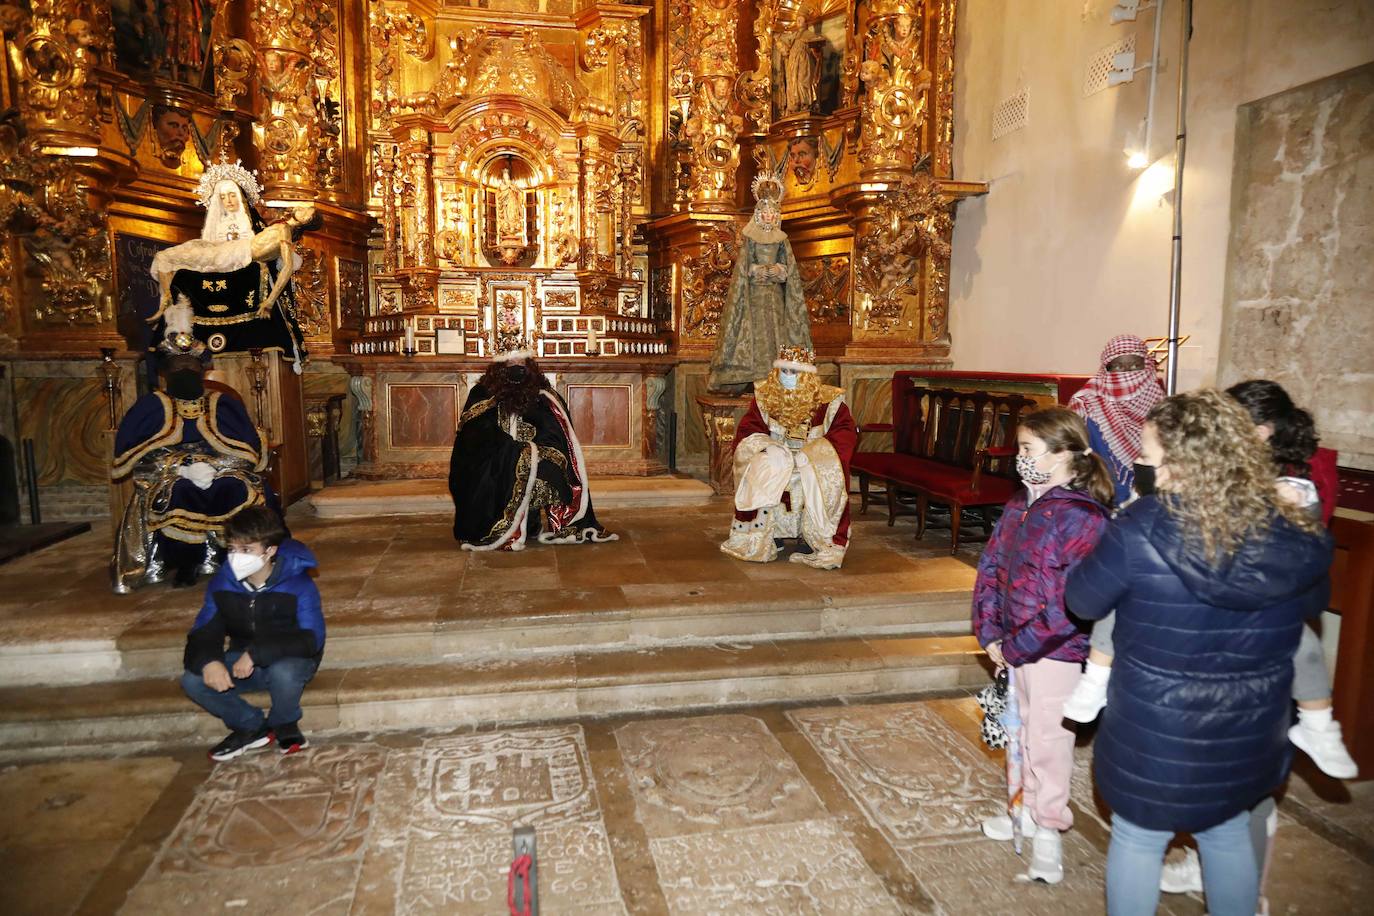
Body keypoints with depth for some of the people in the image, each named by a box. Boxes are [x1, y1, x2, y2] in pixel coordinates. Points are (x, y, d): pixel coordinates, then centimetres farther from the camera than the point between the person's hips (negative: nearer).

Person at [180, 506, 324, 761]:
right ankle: (254, 726, 2)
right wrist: (208, 661, -30)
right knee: (192, 681, -19)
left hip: (290, 660, -5)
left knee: (283, 672, -38)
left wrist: (256, 653, -35)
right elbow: (203, 632, -6)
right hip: (244, 662, 5)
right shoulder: (222, 583, -8)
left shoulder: (297, 584, -21)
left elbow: (312, 638, -26)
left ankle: (284, 725, -4)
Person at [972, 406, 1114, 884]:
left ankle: (1048, 830, 26)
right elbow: (991, 566, 7)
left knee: (1047, 738, 7)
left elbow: (1071, 604, -24)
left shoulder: (1082, 518, -22)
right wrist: (989, 632, -2)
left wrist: (1016, 647, -18)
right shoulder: (1020, 505, 3)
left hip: (1055, 650, -8)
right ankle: (1029, 811, 42)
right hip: (1014, 644, 8)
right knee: (1023, 729, 22)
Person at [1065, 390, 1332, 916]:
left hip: (1153, 734, -3)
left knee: (1137, 840, 17)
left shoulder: (1140, 530, -25)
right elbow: (1313, 602, 9)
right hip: (1249, 733, 4)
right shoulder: (1296, 534, -13)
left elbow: (1082, 601, -9)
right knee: (1229, 835, 27)